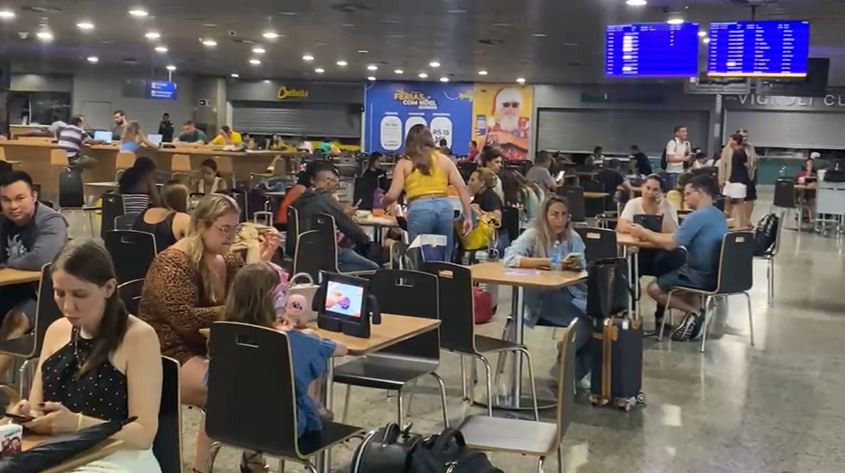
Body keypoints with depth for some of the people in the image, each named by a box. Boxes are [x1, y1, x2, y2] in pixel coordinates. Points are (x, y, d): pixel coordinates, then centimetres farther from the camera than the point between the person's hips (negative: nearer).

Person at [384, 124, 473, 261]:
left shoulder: (404, 163, 10)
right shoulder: (444, 160, 16)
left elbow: (392, 196, 2)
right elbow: (463, 188, 8)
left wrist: (383, 203, 24)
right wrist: (468, 217, 8)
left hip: (419, 209, -2)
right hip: (444, 207, 3)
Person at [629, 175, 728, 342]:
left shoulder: (697, 217, -19)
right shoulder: (719, 215, 11)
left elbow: (670, 244, -19)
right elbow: (679, 237, 15)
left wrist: (644, 233, -5)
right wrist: (650, 234, 11)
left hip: (703, 276, -9)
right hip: (718, 274, 9)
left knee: (654, 288, 5)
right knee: (671, 275, 34)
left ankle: (693, 312, -1)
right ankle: (696, 313, 13)